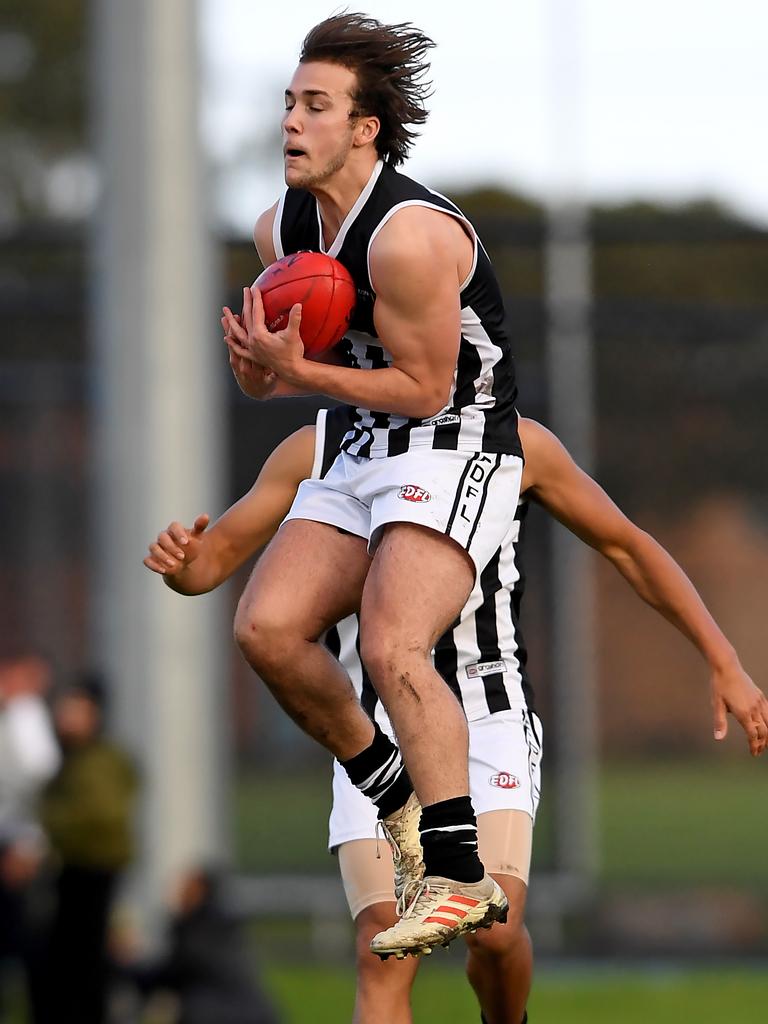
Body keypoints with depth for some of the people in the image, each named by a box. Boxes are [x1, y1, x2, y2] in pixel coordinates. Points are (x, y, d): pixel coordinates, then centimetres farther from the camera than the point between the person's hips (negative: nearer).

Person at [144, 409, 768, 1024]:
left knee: (494, 930, -19)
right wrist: (180, 562, -20)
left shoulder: (516, 443, 2)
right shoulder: (317, 449, 4)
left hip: (489, 720, -1)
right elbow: (214, 558, 6)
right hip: (377, 735, 1)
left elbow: (628, 547, 10)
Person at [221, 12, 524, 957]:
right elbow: (307, 357, 18)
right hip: (367, 453, 9)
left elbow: (425, 388, -18)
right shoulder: (279, 230, 5)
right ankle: (396, 797, 9)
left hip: (457, 448, -9)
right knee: (266, 628, -9)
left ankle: (460, 877, -24)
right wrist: (261, 368, -6)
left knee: (392, 646, -26)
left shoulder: (409, 236, -22)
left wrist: (297, 372, -20)